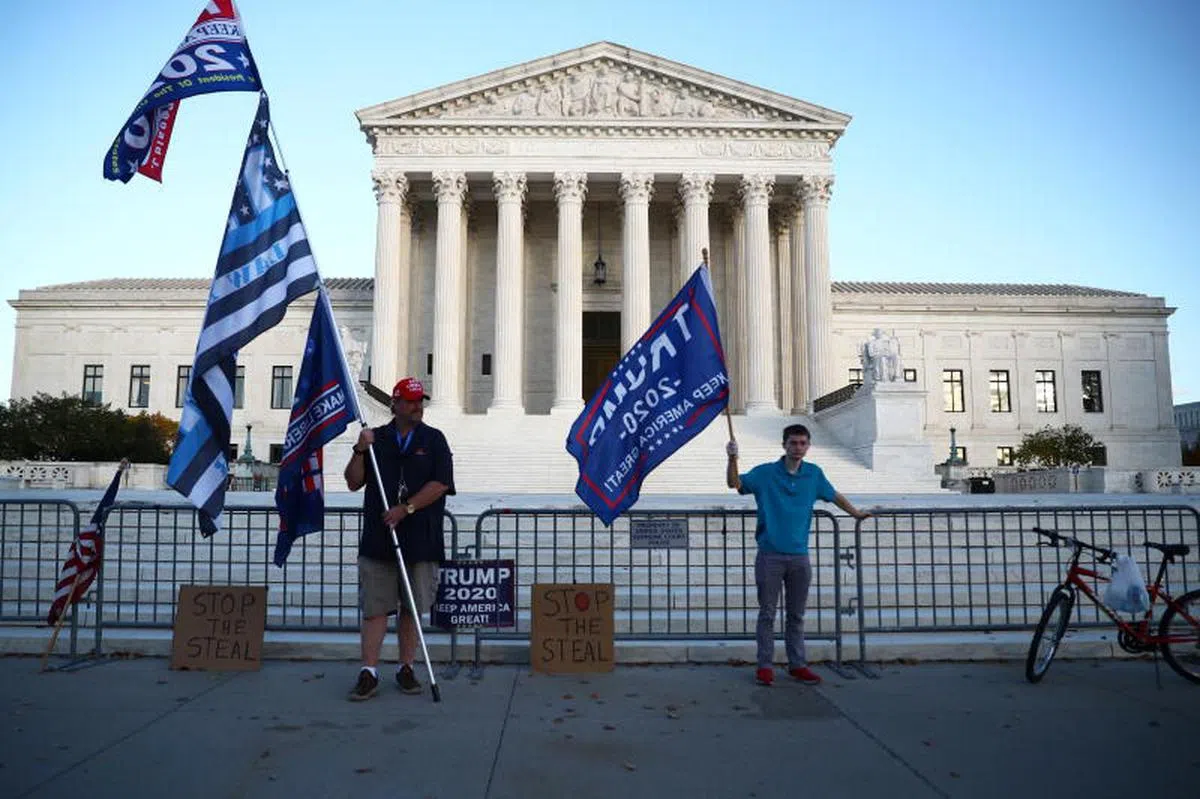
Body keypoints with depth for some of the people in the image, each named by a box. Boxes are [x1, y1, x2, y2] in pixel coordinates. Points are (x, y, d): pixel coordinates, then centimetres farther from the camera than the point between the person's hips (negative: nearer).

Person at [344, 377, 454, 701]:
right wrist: (360, 451, -7)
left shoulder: (434, 440, 6)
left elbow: (440, 483, -4)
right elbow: (354, 482, 8)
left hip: (420, 540, 0)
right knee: (375, 607, 0)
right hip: (377, 539, 1)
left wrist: (405, 509, -12)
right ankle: (369, 672, 6)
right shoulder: (376, 438, 10)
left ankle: (406, 669, 20)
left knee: (412, 607, 8)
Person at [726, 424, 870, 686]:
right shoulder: (765, 473, -3)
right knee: (767, 613, 3)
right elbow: (735, 483, -13)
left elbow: (834, 496, 23)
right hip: (770, 555, -3)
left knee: (796, 615, 11)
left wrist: (857, 514, 32)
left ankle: (797, 664, 21)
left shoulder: (814, 474, 7)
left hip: (799, 556, 3)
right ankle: (765, 666, 11)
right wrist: (733, 459, -28)